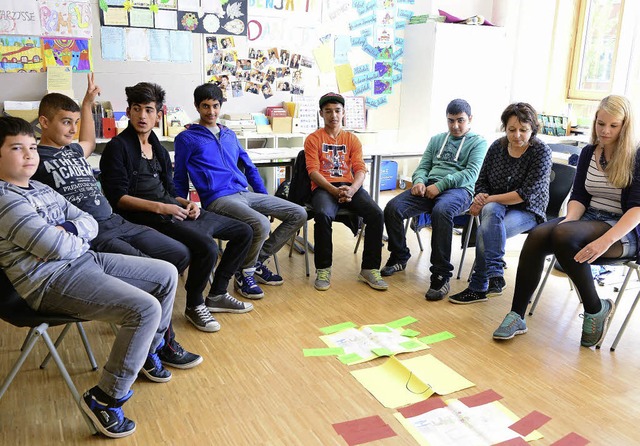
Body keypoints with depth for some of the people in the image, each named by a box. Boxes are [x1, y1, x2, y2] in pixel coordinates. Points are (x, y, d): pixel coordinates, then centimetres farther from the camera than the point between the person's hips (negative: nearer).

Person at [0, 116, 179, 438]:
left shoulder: (42, 190, 15)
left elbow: (91, 224, 12)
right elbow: (57, 247, -23)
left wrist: (67, 229, -9)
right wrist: (79, 238, -2)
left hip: (85, 260, 10)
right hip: (53, 281, -10)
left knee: (166, 274, 10)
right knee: (145, 308, -26)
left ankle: (147, 351, 28)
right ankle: (104, 399, -11)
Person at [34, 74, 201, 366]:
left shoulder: (73, 150, 21)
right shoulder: (34, 159, -3)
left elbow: (89, 142, 45)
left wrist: (87, 103, 42)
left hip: (116, 224, 9)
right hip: (88, 236, -9)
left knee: (180, 254, 4)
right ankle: (163, 344, -4)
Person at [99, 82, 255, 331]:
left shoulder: (158, 149, 19)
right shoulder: (118, 147, -4)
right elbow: (118, 197, -12)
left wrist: (186, 203, 0)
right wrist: (159, 207, -21)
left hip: (173, 211, 9)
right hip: (147, 217, -8)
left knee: (243, 232, 6)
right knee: (206, 246, -33)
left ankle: (217, 294, 14)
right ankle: (194, 305, -6)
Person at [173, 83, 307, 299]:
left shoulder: (230, 135, 22)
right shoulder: (186, 138, 6)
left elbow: (250, 167, 25)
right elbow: (180, 179, 9)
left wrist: (266, 199, 17)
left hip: (245, 194, 7)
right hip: (218, 199, -7)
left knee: (298, 214, -3)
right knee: (261, 224, -34)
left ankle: (258, 260, 6)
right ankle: (244, 273, -6)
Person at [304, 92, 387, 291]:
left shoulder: (352, 139, 16)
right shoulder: (313, 139, 8)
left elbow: (360, 169, 5)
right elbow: (313, 171, -4)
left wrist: (352, 189, -18)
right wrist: (334, 190, -20)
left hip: (349, 186, 3)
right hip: (324, 187, -3)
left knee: (376, 214, -24)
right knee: (323, 214, -36)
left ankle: (369, 269, -12)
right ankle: (323, 269, -18)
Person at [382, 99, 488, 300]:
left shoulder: (478, 142, 11)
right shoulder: (437, 139, 27)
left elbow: (471, 173, -5)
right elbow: (423, 167, 21)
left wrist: (440, 185, -16)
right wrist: (419, 181, -4)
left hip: (458, 190, -5)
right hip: (429, 187, 5)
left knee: (441, 211, -40)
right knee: (392, 208, -21)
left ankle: (441, 275, -31)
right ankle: (399, 258, 2)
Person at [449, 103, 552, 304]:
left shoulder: (541, 151, -11)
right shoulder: (497, 146, 1)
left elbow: (526, 194, -19)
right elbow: (482, 181, 9)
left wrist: (489, 199, -21)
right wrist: (481, 198, -14)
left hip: (527, 210, -3)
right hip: (496, 206, 3)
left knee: (486, 231, -32)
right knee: (491, 211, -35)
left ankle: (478, 287, -20)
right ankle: (495, 275, -38)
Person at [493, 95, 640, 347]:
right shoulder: (588, 153, 12)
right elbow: (579, 196, 9)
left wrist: (606, 240, -31)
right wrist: (570, 219, -15)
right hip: (589, 219, 5)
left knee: (565, 236, -35)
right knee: (537, 236, -26)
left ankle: (596, 309, -16)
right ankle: (517, 316, -24)